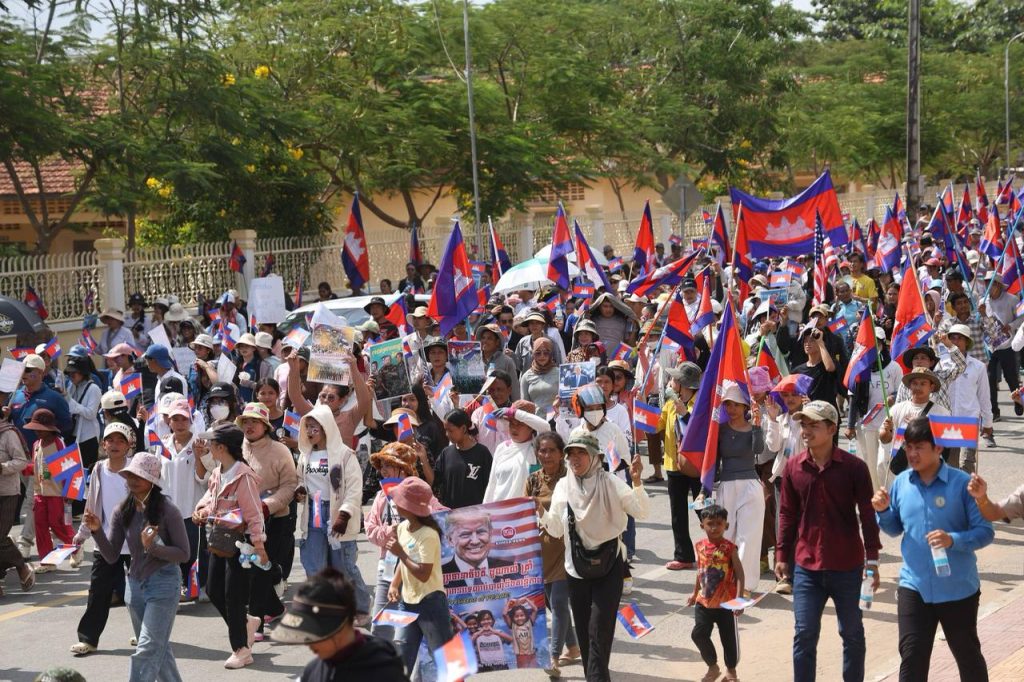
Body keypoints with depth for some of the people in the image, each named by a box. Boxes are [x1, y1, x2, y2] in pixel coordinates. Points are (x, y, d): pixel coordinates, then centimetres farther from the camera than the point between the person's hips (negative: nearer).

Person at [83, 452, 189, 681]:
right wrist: (97, 531, -14)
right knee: (159, 649, 17)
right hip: (135, 584, 6)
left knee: (147, 650, -10)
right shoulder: (123, 512, 1)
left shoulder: (167, 510, -13)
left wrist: (153, 547, -24)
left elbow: (183, 553, -10)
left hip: (163, 584, -6)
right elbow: (111, 556, 1)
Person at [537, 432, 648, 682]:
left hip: (609, 565, -4)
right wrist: (540, 512, -14)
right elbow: (557, 529, 4)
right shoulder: (563, 486, 3)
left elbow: (642, 511, -15)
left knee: (599, 630, -11)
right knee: (584, 631, 8)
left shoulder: (610, 483, -7)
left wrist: (636, 480, -28)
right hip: (577, 567, 4)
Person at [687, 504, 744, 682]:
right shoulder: (700, 547, 0)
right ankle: (712, 666, 19)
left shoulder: (730, 548, -14)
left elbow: (739, 574, -14)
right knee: (698, 634, -3)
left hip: (725, 603, -4)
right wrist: (695, 593, 21)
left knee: (729, 637, 8)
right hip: (704, 602, 4)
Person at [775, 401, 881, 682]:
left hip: (847, 567, -2)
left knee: (852, 633, 12)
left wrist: (872, 558, -7)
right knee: (804, 634, 2)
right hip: (806, 566, 2)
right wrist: (782, 555, 6)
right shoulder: (793, 467, 0)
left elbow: (867, 515, -5)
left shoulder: (854, 467, -8)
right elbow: (787, 514, 7)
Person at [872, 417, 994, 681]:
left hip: (958, 588, -3)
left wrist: (953, 540, -29)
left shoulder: (961, 483, -13)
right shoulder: (901, 483, -1)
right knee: (911, 657, 1)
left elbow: (985, 531, -12)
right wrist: (884, 511, -8)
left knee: (967, 654, 16)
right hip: (914, 586, 3)